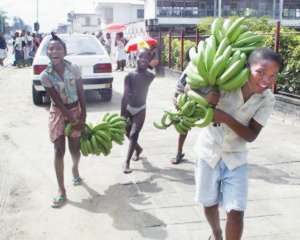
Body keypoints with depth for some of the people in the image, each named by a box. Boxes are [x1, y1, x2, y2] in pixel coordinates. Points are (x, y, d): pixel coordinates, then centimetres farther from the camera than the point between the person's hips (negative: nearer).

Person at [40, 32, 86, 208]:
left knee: (75, 149, 9)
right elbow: (57, 101, -14)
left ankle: (75, 169, 45)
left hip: (75, 110, 1)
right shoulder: (45, 75, -15)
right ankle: (62, 191, 6)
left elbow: (81, 93, -5)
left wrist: (83, 116, -8)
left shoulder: (74, 69, -11)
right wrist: (72, 119, -14)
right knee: (59, 151, -3)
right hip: (58, 113, -1)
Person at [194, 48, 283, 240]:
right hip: (209, 152, 0)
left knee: (236, 212, -7)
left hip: (235, 157, 1)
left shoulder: (267, 100, -15)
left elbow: (251, 136, -16)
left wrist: (226, 118, -29)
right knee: (209, 204, 16)